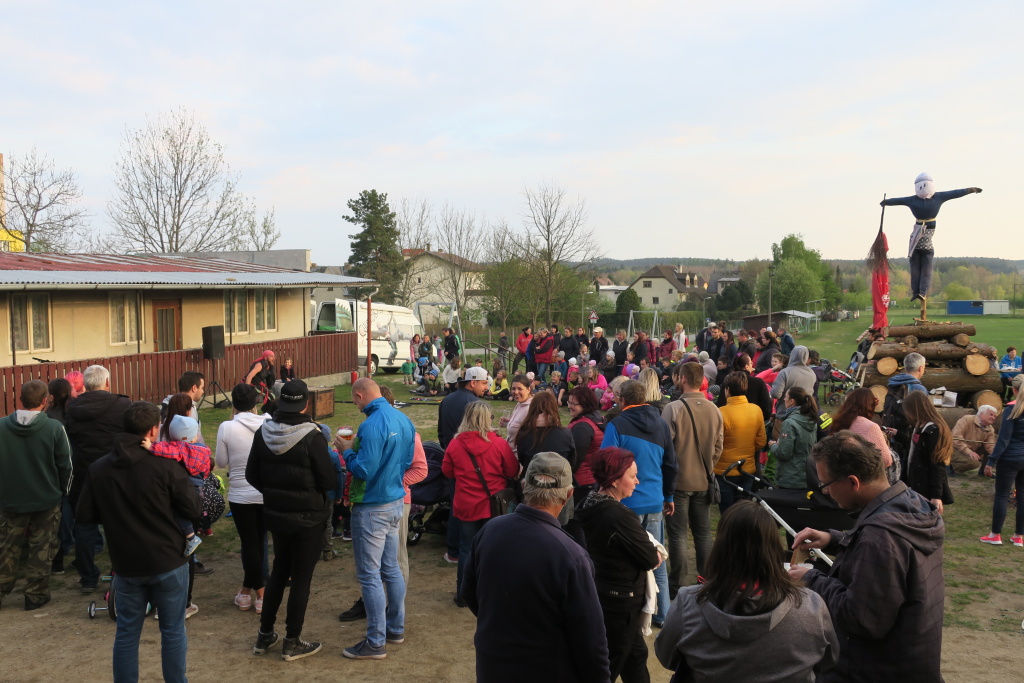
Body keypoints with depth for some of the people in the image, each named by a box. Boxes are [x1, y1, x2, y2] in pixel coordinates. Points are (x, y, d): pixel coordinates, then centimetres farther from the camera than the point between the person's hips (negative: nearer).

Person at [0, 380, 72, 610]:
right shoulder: (54, 428, -17)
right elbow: (65, 465, -8)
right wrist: (62, 491, 9)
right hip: (46, 499, -2)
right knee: (41, 549, 10)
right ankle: (35, 595, 15)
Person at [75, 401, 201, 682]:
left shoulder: (97, 469, -4)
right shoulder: (165, 466, -16)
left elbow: (84, 516, 0)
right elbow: (194, 510, -13)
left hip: (126, 566, 3)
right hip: (168, 563, -3)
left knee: (126, 633, 15)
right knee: (173, 632, 10)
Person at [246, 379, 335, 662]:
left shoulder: (263, 432, -4)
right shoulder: (312, 436, -22)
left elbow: (252, 475, 4)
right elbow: (328, 481, -18)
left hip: (275, 513, 6)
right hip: (308, 517, -5)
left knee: (279, 569, 22)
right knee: (301, 577, 7)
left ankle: (264, 635, 30)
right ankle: (292, 643, 18)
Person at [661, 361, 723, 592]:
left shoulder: (673, 408, -18)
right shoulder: (714, 410, -2)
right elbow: (718, 447, 5)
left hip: (678, 480, -4)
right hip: (703, 481, 4)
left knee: (677, 534, 5)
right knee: (703, 533, 16)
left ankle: (677, 587, 10)